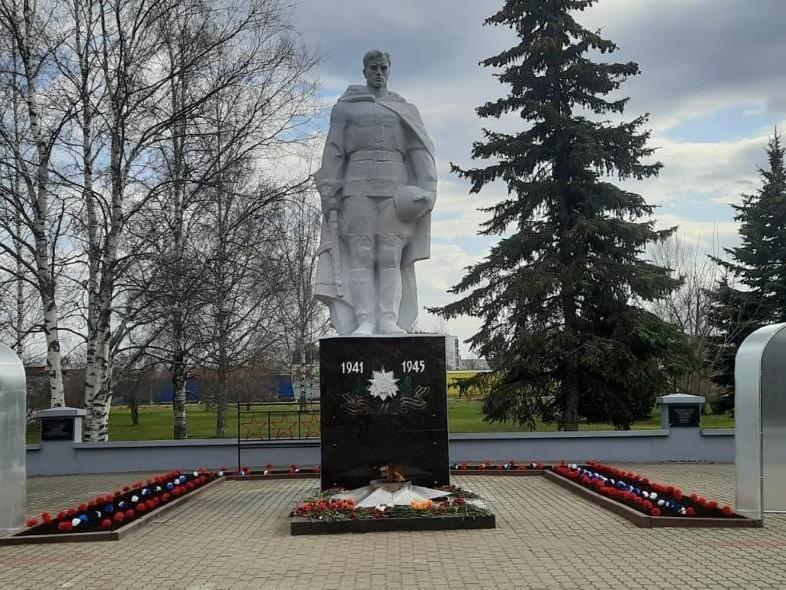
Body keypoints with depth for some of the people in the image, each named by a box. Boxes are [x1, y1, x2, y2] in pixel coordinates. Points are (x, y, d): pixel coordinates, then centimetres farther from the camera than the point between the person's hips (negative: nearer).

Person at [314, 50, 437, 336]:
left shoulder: (405, 110, 17)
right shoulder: (345, 107, 14)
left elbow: (419, 150, 7)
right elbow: (333, 151, 6)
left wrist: (425, 187, -9)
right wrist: (328, 192, -6)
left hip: (395, 187, 1)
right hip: (358, 185, -1)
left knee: (391, 256, -7)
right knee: (360, 254, -9)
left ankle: (389, 321, -12)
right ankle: (364, 322, -14)